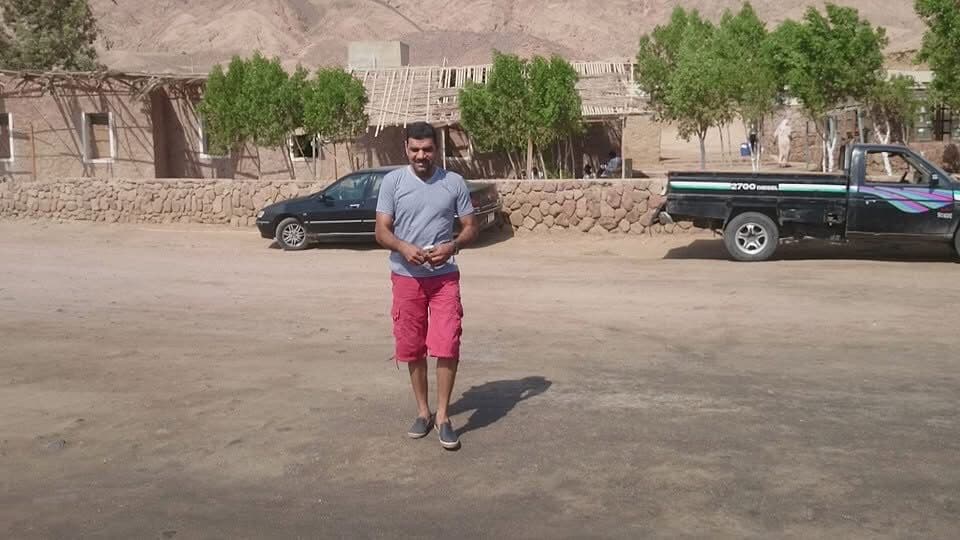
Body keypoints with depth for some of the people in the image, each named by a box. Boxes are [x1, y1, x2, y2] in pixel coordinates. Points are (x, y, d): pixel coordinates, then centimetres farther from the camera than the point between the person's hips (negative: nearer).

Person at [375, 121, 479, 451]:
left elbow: (471, 228, 3)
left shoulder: (454, 183, 0)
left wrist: (452, 246, -17)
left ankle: (443, 416, 6)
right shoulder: (392, 182, -1)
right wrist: (403, 247, -23)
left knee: (447, 347, -7)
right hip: (406, 277, 1)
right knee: (412, 349, 9)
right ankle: (423, 411, 25)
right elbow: (381, 231, -3)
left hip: (445, 277, -1)